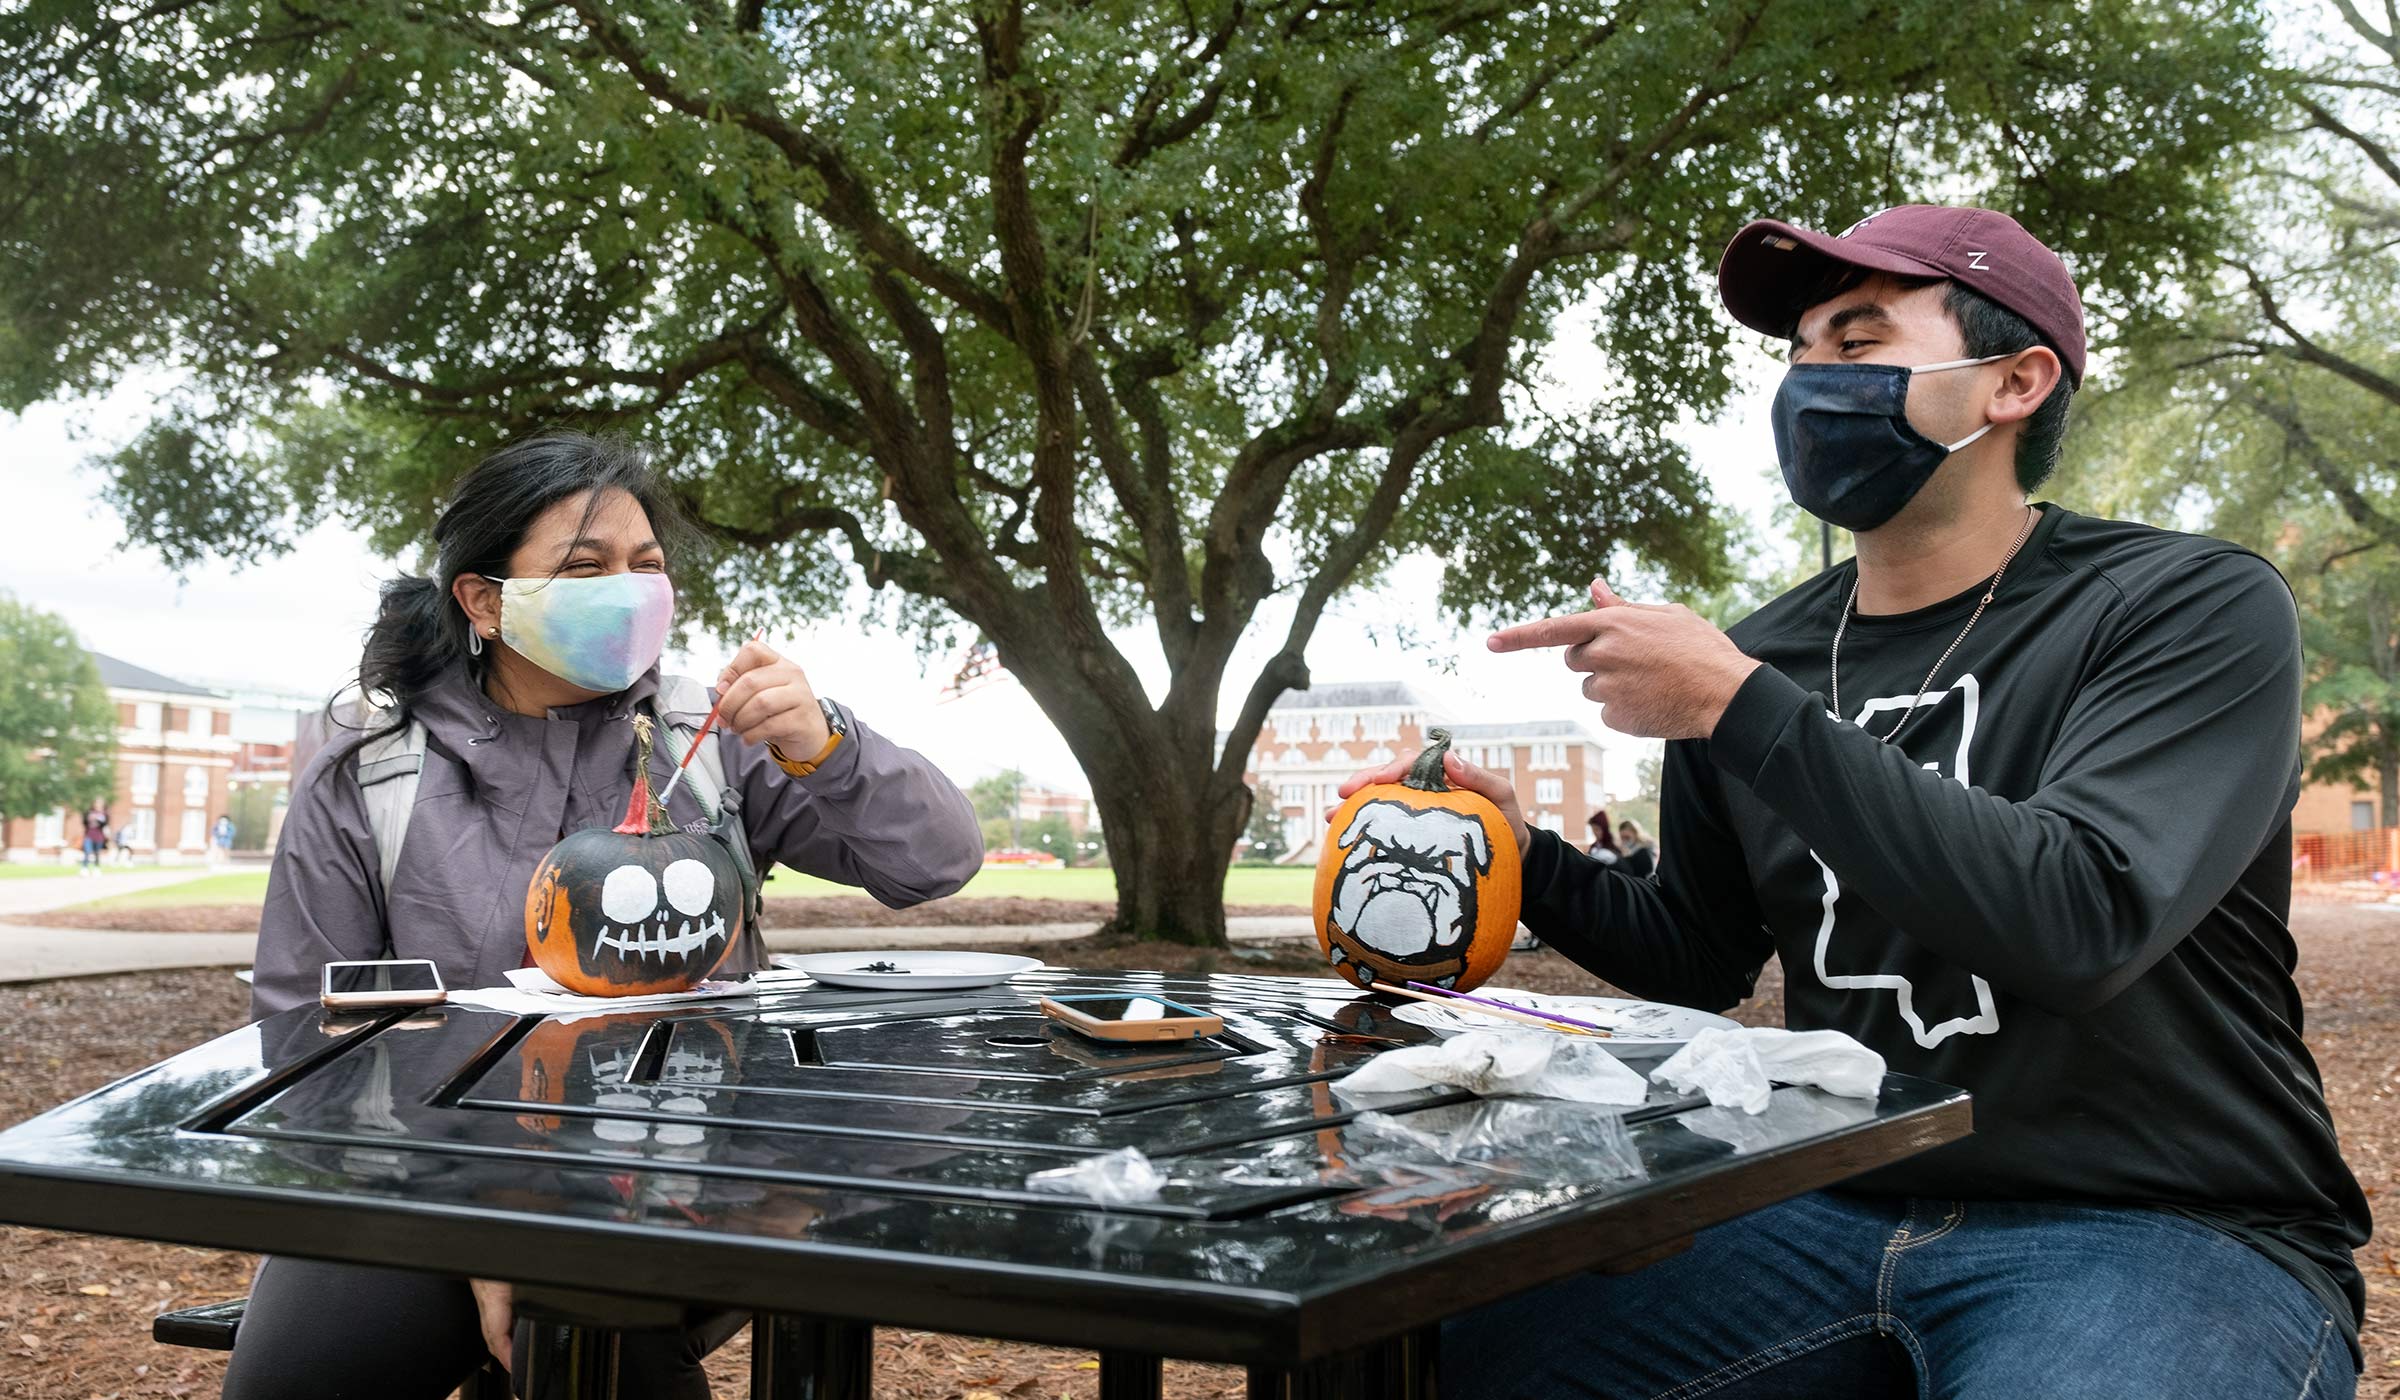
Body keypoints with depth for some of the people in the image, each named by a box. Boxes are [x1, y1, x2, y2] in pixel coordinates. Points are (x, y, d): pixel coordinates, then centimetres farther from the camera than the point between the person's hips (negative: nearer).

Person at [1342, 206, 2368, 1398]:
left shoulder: (2194, 608, -8)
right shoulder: (1762, 657, 7)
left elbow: (2080, 920, -25)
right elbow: (1700, 960, 20)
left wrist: (1737, 706, -23)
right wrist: (1528, 859, 2)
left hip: (2164, 1237, -4)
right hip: (1840, 1212, 5)